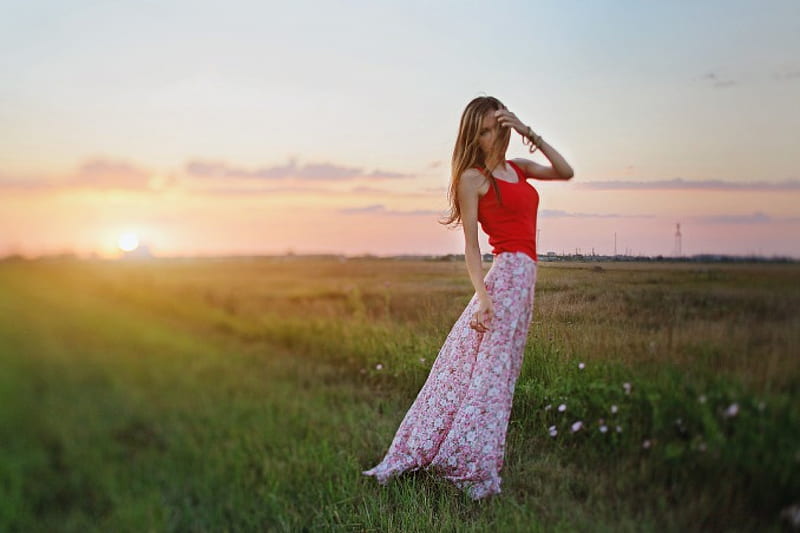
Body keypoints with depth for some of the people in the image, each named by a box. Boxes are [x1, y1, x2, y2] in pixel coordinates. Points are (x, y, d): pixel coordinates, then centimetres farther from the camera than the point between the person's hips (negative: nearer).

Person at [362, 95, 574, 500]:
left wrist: (529, 133, 3)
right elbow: (470, 243, -9)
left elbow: (565, 172, 9)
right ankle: (472, 466, 1)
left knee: (470, 366, 7)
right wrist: (482, 295, -19)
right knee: (490, 369, -6)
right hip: (508, 272, -7)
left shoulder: (518, 169, 18)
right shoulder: (472, 178, -3)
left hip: (522, 276, 7)